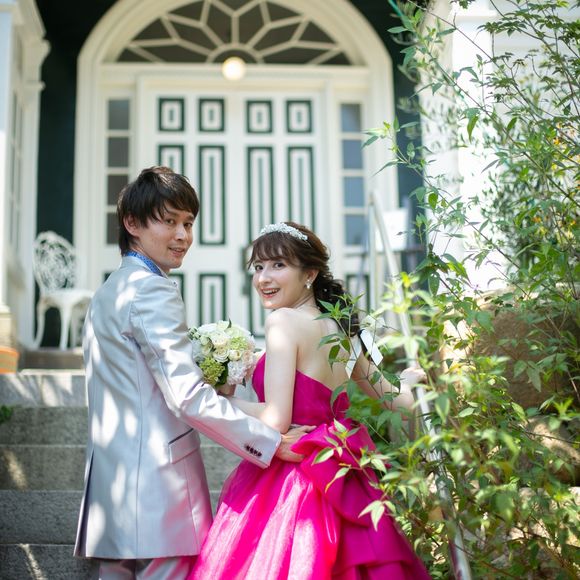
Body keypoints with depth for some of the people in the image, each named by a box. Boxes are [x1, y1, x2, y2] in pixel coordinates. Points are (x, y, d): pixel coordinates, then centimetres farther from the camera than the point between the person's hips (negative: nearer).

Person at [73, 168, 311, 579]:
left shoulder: (109, 290, 18)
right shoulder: (153, 291, -12)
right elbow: (187, 396, -20)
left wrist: (216, 383, 12)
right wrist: (271, 442, -16)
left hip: (112, 480, 10)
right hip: (157, 484, -10)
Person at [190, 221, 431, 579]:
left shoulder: (284, 321, -12)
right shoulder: (338, 328, 10)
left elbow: (275, 421, -18)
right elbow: (396, 401, 19)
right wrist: (400, 382, 40)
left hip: (288, 486, -8)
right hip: (337, 485, 8)